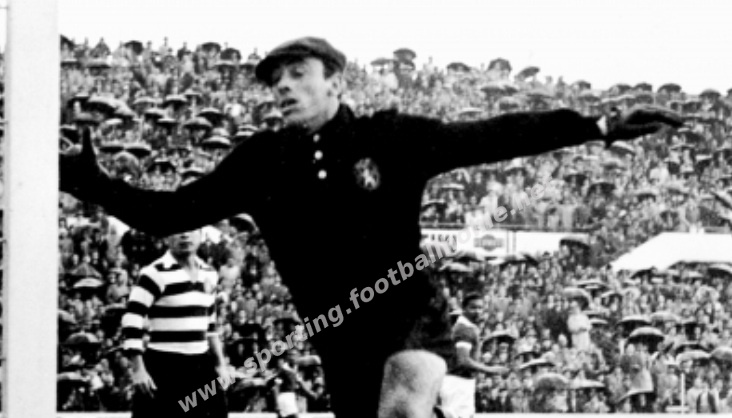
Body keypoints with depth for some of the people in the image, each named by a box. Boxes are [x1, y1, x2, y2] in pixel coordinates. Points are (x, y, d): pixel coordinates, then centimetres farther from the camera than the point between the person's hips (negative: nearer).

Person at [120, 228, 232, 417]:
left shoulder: (208, 275, 12)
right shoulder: (156, 274, -11)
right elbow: (131, 322, -14)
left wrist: (220, 364, 20)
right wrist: (138, 369, -20)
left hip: (200, 366, 7)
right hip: (164, 368, -7)